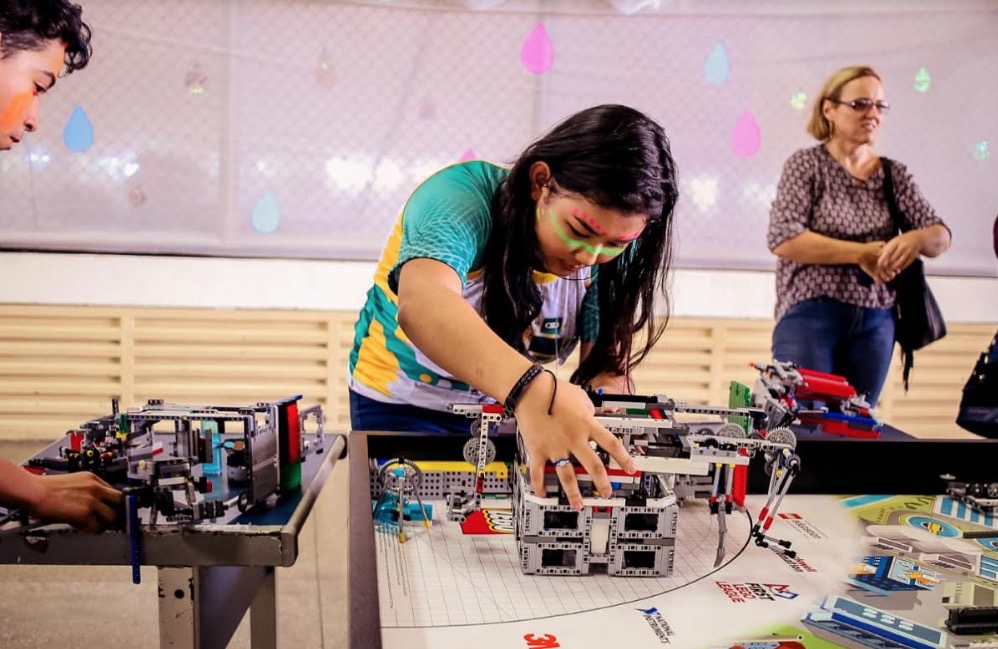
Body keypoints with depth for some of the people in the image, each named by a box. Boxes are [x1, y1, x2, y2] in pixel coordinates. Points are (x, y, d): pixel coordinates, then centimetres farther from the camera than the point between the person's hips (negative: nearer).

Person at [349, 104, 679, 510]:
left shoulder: (613, 254, -15)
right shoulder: (463, 196, -32)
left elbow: (609, 370, -17)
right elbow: (423, 305, -52)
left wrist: (606, 440, -39)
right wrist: (532, 388, -68)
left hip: (512, 409, 4)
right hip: (404, 407, -3)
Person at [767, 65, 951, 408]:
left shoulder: (894, 174, 10)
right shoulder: (806, 164, -2)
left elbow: (940, 236, 4)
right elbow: (783, 239, -14)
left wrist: (917, 239, -20)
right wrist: (860, 253, -18)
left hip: (875, 322, 5)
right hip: (811, 314, -4)